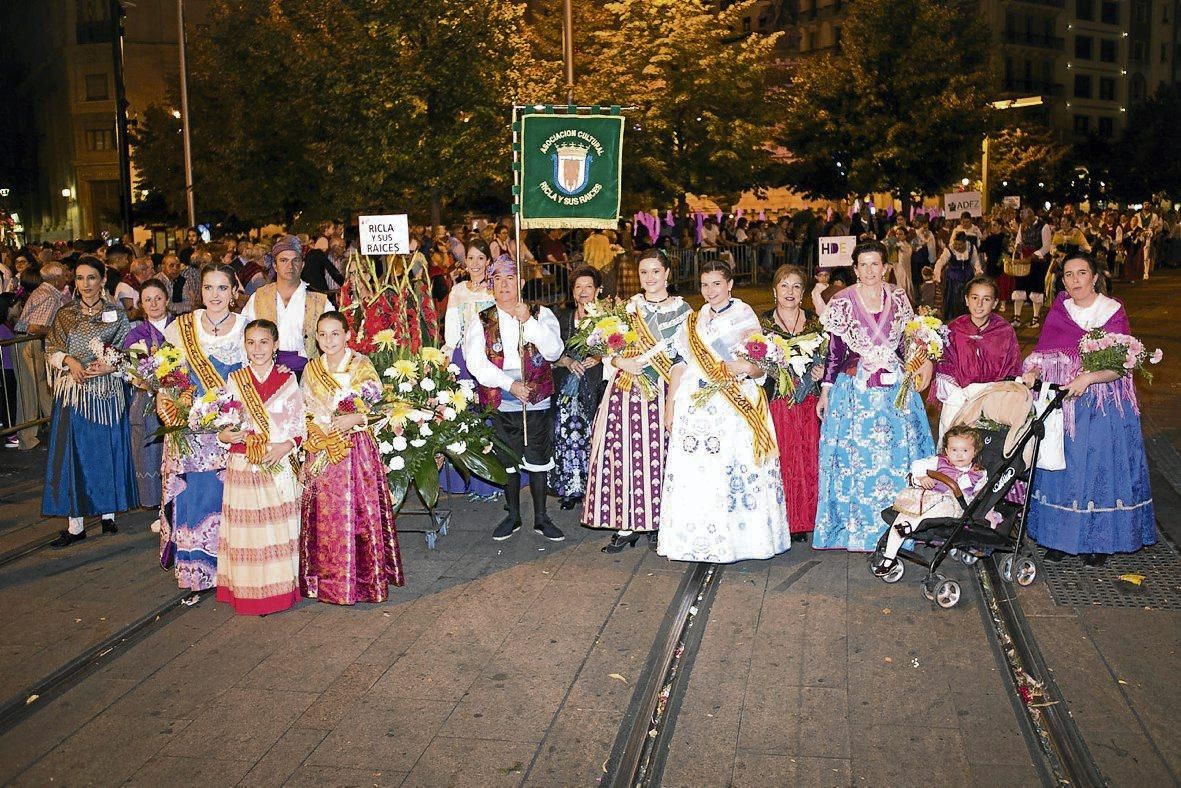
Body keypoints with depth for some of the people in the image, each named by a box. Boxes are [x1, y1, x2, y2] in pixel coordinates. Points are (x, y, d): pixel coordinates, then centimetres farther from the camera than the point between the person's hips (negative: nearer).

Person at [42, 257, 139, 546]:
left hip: (108, 392, -1)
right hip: (73, 392, 1)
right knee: (73, 452, -1)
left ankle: (108, 512, 21)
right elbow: (51, 350, 7)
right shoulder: (65, 315, 6)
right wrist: (68, 360, -12)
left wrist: (110, 366, -14)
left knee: (108, 449, 7)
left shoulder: (116, 312, 2)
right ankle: (75, 524, 3)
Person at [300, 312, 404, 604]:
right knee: (324, 515, 5)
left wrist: (356, 418, -19)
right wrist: (317, 431, -5)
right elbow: (304, 412, 12)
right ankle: (327, 577, 16)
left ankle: (365, 576, 8)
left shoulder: (362, 366, -1)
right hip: (321, 451, 3)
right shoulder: (311, 369, 10)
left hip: (358, 451, -3)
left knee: (360, 511, -3)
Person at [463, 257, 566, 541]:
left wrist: (528, 321, -20)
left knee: (538, 459, 5)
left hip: (537, 400, -1)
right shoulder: (481, 321, 3)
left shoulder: (541, 315, 3)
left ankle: (541, 518, 17)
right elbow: (476, 363, -8)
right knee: (508, 460, 10)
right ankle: (513, 516, 25)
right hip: (500, 403, 1)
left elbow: (554, 351, -12)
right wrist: (510, 384, -18)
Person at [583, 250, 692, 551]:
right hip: (625, 391, 2)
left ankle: (660, 524, 7)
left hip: (661, 392, -2)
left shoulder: (682, 310, 6)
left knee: (657, 455, -5)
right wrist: (621, 362, -10)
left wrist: (640, 362, -10)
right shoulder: (628, 307, 14)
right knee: (622, 454, -3)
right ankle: (626, 525, 4)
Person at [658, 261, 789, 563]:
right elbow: (680, 365, 14)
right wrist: (669, 407, 9)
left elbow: (760, 366, 0)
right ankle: (699, 538, 8)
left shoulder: (745, 317, 5)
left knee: (733, 471, -8)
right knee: (693, 470, 0)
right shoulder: (693, 322, 17)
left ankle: (736, 538, 2)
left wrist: (747, 367, -22)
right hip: (695, 406, 4)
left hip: (735, 406, -4)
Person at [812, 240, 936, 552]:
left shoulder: (898, 299, 4)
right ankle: (856, 527, 15)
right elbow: (834, 350, -2)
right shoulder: (842, 302, -5)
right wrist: (825, 392, -3)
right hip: (855, 391, -3)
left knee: (898, 456, 6)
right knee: (856, 456, 1)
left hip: (895, 390, 3)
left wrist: (925, 362, -5)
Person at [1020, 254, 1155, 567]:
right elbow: (1043, 352, 2)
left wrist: (1089, 377, -28)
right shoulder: (1058, 311, 6)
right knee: (1061, 467, 7)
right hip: (1060, 401, 3)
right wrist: (1033, 372, -19)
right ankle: (1058, 537, 18)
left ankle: (1098, 541, 15)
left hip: (1104, 406, -3)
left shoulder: (1114, 312, -4)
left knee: (1099, 469, 1)